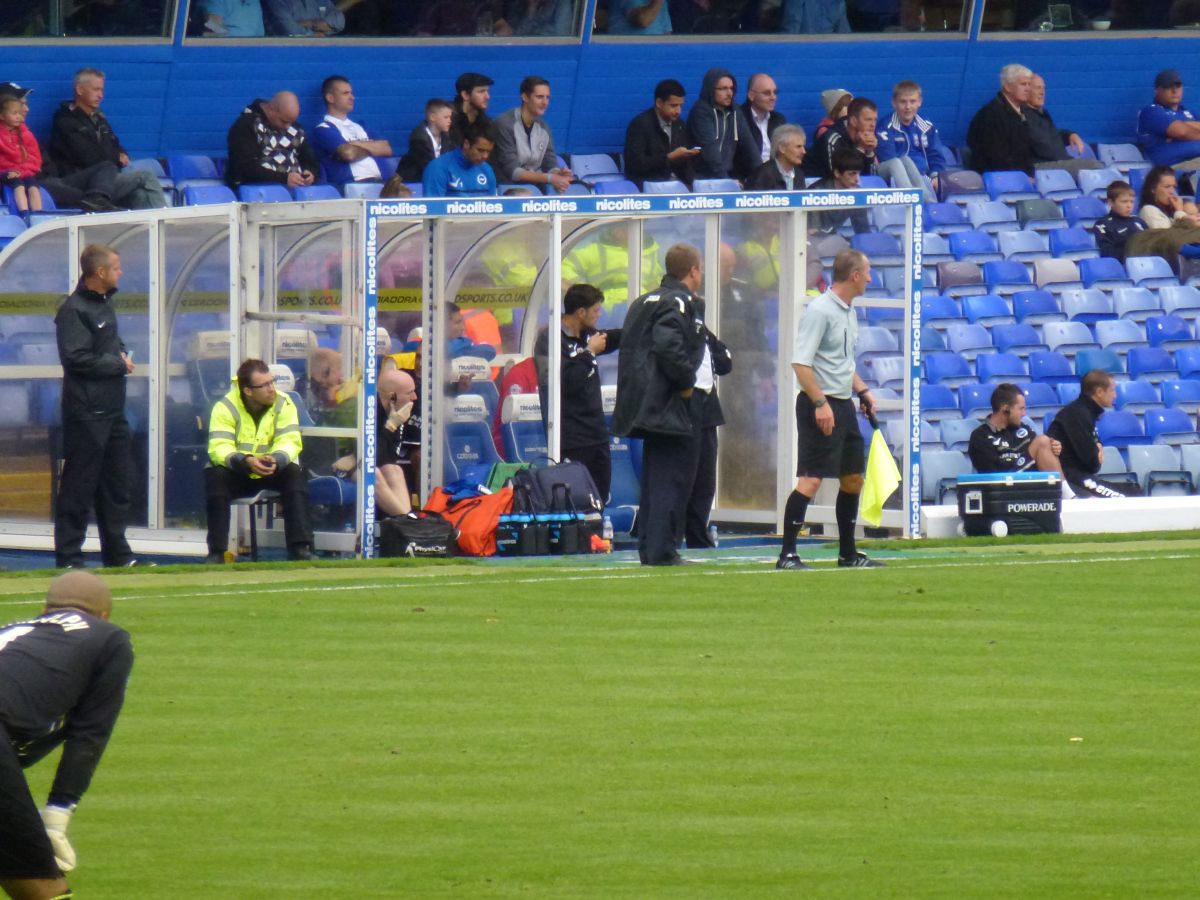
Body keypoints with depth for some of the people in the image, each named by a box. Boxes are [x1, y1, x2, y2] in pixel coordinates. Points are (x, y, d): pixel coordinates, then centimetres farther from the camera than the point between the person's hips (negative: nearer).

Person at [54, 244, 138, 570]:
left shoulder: (105, 304, 15)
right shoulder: (73, 310, -14)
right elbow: (78, 359, -21)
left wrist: (121, 355, 8)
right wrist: (119, 364, -11)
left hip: (113, 409, 9)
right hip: (86, 412, -9)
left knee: (116, 484, 12)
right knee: (79, 485, -5)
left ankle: (118, 554, 19)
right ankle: (69, 558, -2)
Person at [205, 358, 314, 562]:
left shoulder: (283, 404, -8)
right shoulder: (225, 408, -15)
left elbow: (290, 442, -17)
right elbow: (218, 448, -25)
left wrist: (276, 459, -40)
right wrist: (245, 461, -44)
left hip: (273, 472, 2)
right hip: (236, 474, -2)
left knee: (294, 474, -27)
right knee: (215, 476, -32)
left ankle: (301, 549, -27)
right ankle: (216, 552, -27)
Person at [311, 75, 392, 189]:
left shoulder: (357, 127, 28)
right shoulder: (323, 129, 5)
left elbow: (386, 149, 17)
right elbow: (349, 154, -10)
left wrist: (361, 145, 2)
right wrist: (371, 147, 9)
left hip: (377, 182, 7)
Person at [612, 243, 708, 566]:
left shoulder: (644, 302, 17)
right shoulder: (679, 303, -12)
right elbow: (669, 347, -27)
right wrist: (687, 383, -15)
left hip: (648, 405, 9)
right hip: (673, 407, -9)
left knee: (655, 477, 15)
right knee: (673, 477, -7)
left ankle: (649, 548, 17)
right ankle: (662, 550, -10)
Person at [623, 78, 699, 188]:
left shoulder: (679, 125, 13)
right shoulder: (640, 124, -7)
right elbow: (635, 164, -14)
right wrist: (669, 158, -18)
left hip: (676, 183, 6)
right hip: (648, 185, -6)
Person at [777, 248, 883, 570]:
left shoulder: (848, 312, 14)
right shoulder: (820, 311, -15)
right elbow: (800, 362, -20)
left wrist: (862, 390, 15)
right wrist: (820, 403, -24)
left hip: (843, 405, 9)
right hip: (820, 406, -9)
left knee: (853, 479, 13)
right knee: (810, 480, -13)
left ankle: (848, 553, 22)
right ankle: (787, 554, -12)